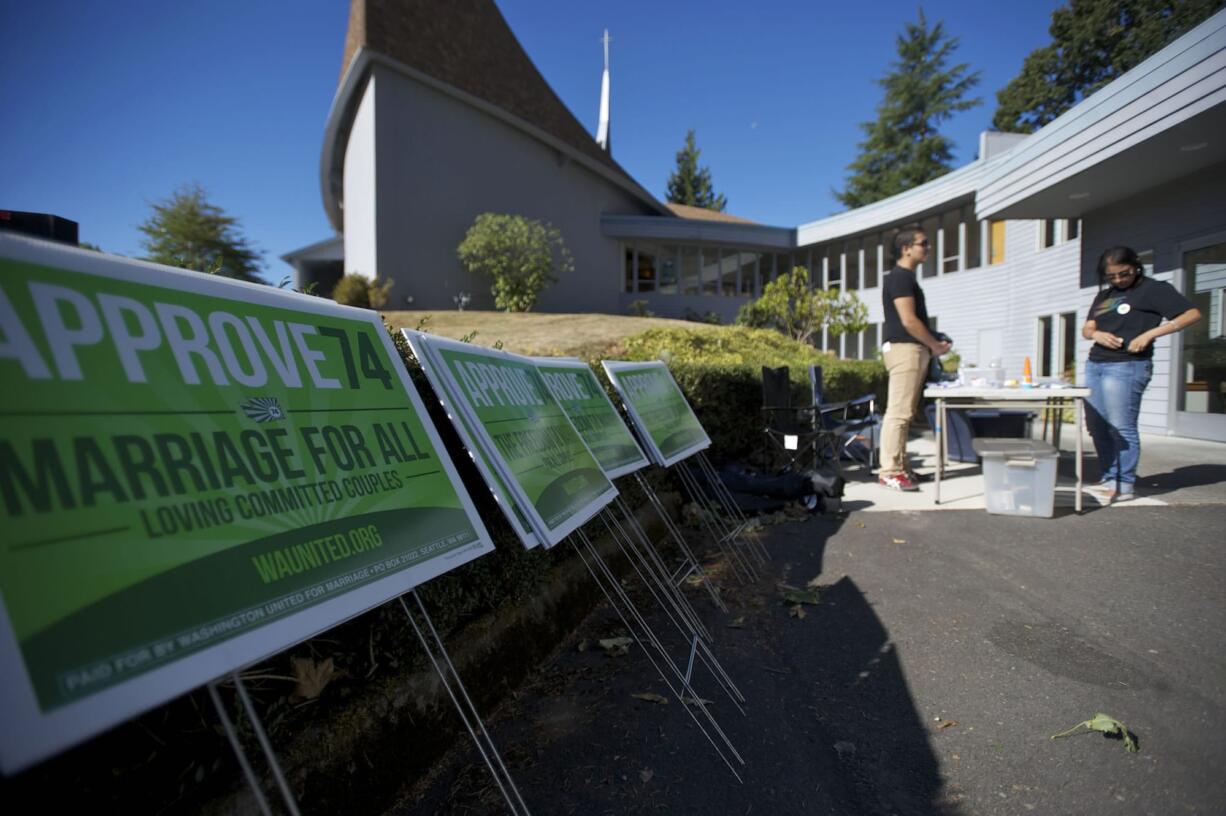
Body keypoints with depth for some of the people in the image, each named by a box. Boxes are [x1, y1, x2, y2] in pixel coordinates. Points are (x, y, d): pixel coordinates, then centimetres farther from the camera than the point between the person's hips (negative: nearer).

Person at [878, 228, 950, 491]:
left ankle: (899, 465, 16)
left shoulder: (907, 276, 21)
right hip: (903, 349, -10)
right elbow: (908, 321, -17)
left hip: (913, 349, 10)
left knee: (904, 412, 11)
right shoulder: (900, 277, -11)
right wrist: (935, 345, -7)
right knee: (898, 411, -11)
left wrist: (931, 344, 15)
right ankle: (889, 472, -10)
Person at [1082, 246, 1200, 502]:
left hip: (1126, 367, -7)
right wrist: (1096, 334, -6)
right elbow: (1086, 329, 17)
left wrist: (1149, 334, -16)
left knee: (1121, 427, -8)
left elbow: (1192, 314, -6)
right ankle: (1110, 479, 17)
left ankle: (1125, 485, 0)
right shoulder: (1104, 295, 20)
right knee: (1097, 426, 7)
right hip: (1094, 365, 7)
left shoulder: (1153, 289, 2)